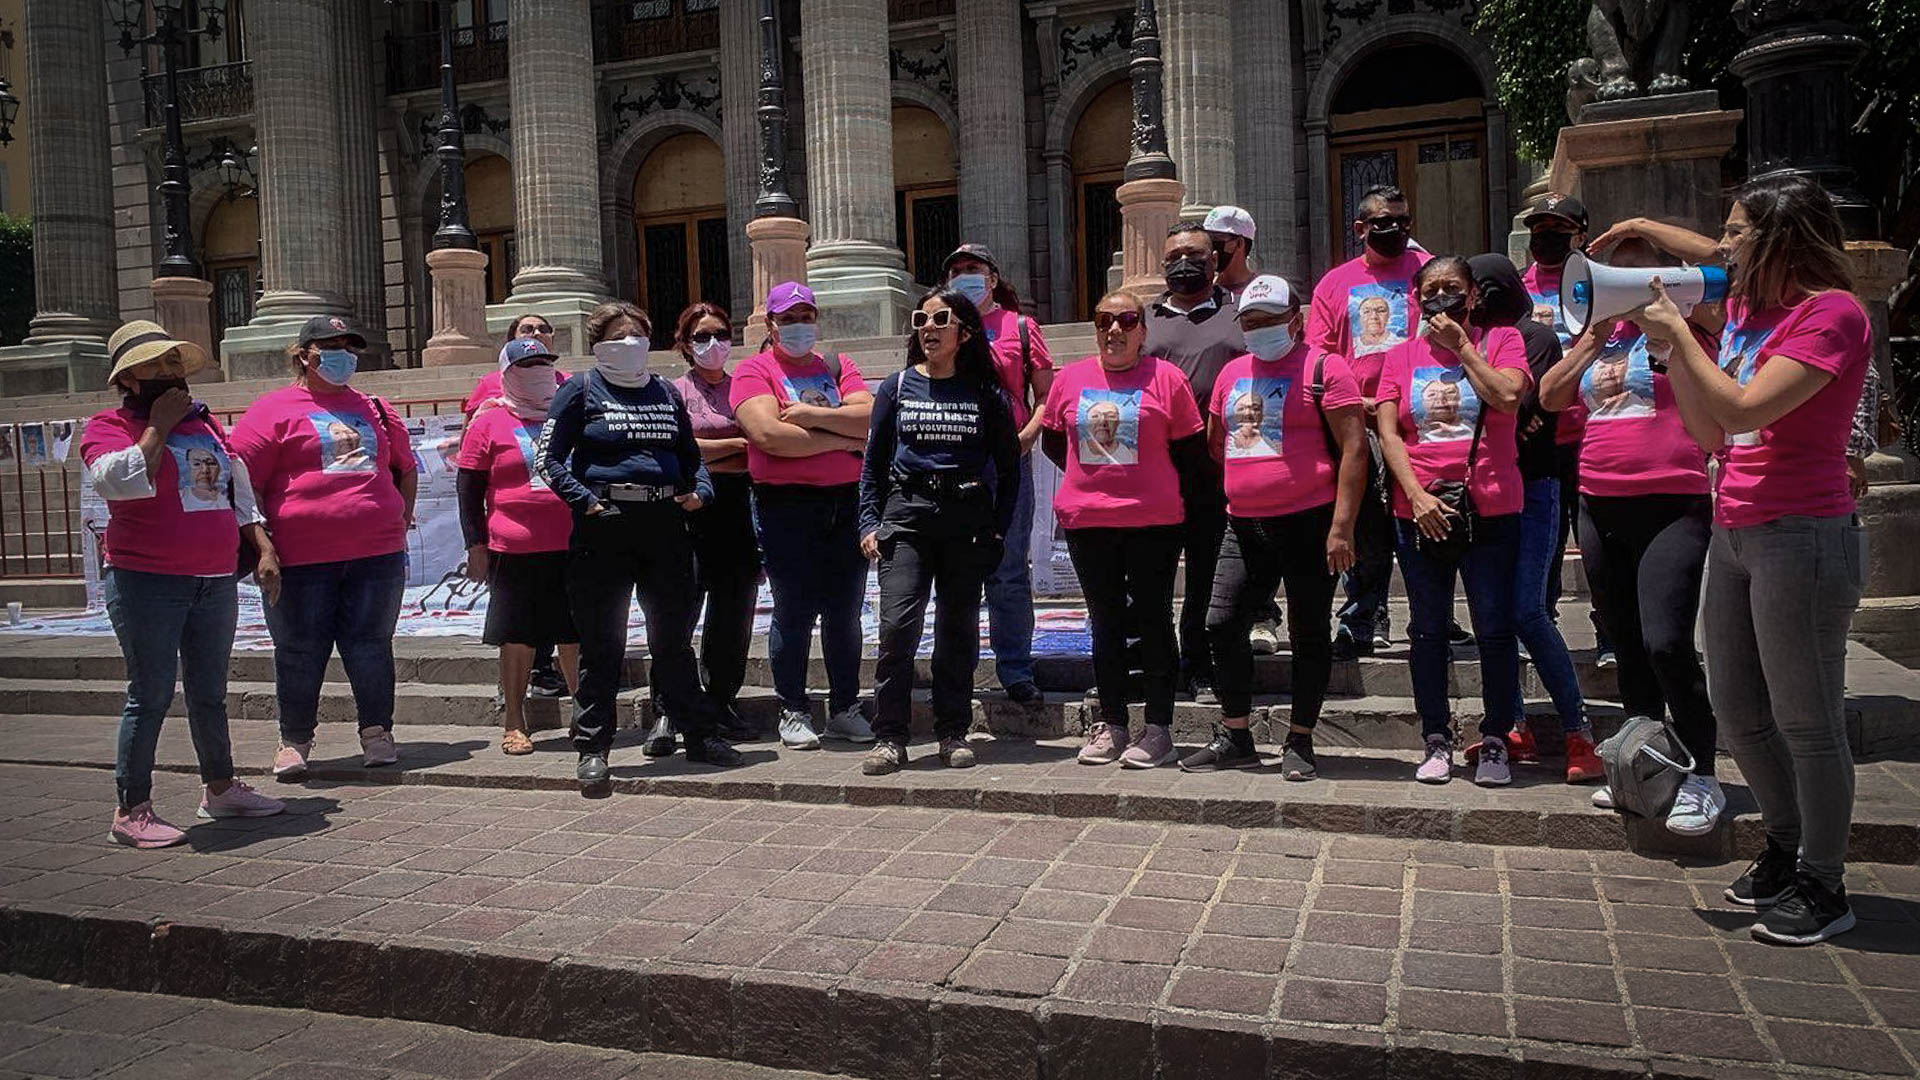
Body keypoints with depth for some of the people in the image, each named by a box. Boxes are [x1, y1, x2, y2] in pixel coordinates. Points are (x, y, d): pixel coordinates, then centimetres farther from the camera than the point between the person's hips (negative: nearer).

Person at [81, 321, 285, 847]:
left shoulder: (204, 421, 15)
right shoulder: (108, 426, -3)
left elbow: (239, 488, 19)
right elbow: (120, 481, -23)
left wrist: (264, 547, 11)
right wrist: (158, 426, -15)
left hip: (214, 581, 6)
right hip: (146, 583, -6)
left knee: (210, 692, 15)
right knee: (151, 695, -5)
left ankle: (221, 788, 27)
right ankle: (131, 811, 4)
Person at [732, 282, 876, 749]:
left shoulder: (837, 366, 16)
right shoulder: (755, 370, 3)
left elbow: (871, 417, -2)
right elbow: (767, 434, -15)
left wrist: (809, 414, -11)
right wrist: (840, 437, -8)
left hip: (847, 501, 4)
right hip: (786, 504, -4)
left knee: (845, 612, 8)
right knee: (794, 611, 0)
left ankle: (845, 709, 19)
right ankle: (793, 713, 12)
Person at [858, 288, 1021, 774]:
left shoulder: (987, 394, 6)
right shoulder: (897, 387, 8)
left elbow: (1009, 468, 9)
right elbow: (873, 462, 11)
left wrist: (997, 530, 1)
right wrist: (869, 522, 2)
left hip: (968, 519, 0)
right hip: (906, 515, 0)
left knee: (959, 629, 6)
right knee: (897, 624, -11)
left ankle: (953, 733, 18)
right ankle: (890, 737, -3)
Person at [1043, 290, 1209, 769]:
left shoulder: (1166, 377, -2)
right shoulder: (1070, 378, 7)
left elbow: (1190, 449, 3)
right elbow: (1051, 440, 19)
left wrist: (1168, 492, 5)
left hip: (1153, 521, -3)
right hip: (1087, 522, 3)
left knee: (1153, 619, 3)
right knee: (1105, 621, 10)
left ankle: (1159, 728, 10)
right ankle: (1111, 725, 19)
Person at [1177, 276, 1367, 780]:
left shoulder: (1323, 368, -4)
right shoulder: (1232, 373, 15)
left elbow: (1354, 446, -11)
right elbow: (1216, 443, 25)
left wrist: (1341, 526, -16)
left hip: (1308, 522, -6)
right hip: (1244, 525, 6)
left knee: (1309, 633, 3)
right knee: (1222, 624, 3)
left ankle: (1299, 743, 14)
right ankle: (1235, 738, 15)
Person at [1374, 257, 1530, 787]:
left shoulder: (1501, 340, 5)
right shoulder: (1401, 356, 10)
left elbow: (1508, 398, -14)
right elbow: (1387, 431, 3)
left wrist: (1460, 344, -6)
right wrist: (1415, 493, -9)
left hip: (1490, 509, -2)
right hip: (1420, 512, 2)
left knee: (1496, 629, -1)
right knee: (1427, 629, 7)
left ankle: (1494, 741, 13)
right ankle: (1437, 740, 19)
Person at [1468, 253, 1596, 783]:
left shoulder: (1535, 337, -4)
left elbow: (1519, 408, -17)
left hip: (1530, 489, -6)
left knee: (1526, 612, -14)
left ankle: (1578, 732, -5)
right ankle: (1515, 729, 14)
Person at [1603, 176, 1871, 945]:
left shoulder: (1832, 313, -13)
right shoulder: (1747, 308, 13)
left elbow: (1745, 408, -24)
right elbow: (1708, 424, 12)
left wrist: (1681, 329, -13)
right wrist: (1668, 345, 2)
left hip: (1801, 536, -9)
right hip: (1735, 530, 9)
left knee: (1806, 720, 1)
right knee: (1737, 709, 17)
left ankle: (1824, 886, 16)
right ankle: (1786, 845, 35)